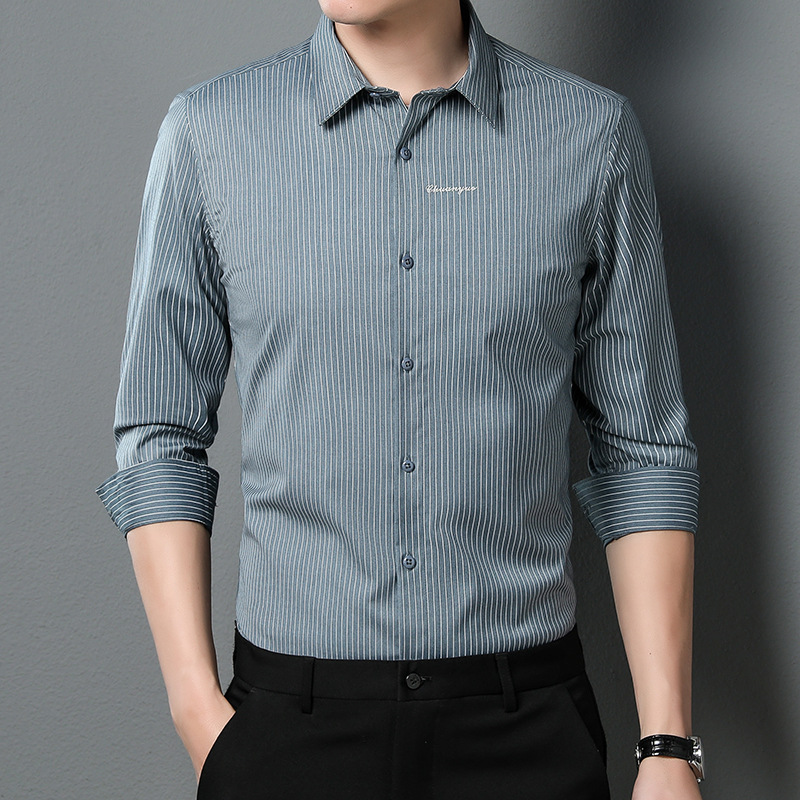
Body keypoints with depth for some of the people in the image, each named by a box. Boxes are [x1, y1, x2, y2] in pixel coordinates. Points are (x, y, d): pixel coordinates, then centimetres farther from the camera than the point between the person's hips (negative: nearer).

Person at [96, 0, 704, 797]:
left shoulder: (595, 133, -2)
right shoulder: (206, 131, -3)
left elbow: (641, 453, 0)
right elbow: (161, 439, 1)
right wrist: (198, 709, -5)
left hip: (526, 728, 1)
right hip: (291, 716, 0)